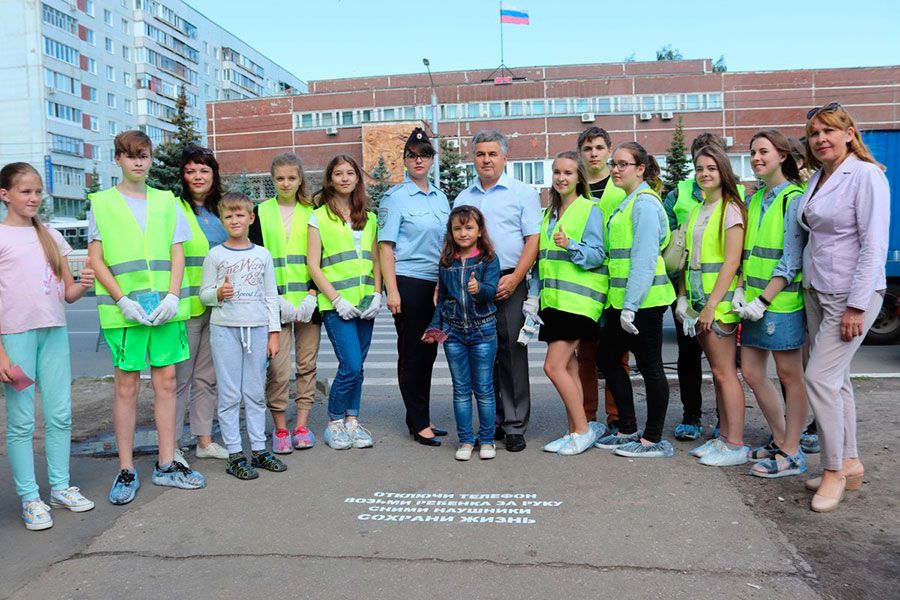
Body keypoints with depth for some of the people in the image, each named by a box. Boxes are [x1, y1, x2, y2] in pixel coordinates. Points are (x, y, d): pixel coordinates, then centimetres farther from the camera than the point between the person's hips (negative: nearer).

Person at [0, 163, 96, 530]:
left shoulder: (51, 236, 13)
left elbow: (68, 293, 14)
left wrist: (82, 285, -10)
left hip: (54, 333, 5)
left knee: (60, 415, 7)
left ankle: (60, 487, 20)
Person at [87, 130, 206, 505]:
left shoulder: (166, 201, 13)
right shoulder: (101, 203, 6)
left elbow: (177, 254, 9)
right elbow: (95, 259, 1)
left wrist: (173, 296, -7)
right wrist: (123, 300, -12)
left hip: (166, 307, 3)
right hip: (123, 308, -2)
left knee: (166, 382, 6)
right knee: (127, 387, 2)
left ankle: (166, 465, 17)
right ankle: (126, 471, 12)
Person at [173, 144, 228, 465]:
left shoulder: (219, 211, 14)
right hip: (186, 306, -6)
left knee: (207, 376, 13)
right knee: (179, 377, -1)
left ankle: (204, 440, 23)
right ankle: (171, 446, 10)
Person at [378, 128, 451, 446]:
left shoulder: (440, 197, 14)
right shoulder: (396, 197, -4)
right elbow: (385, 245, -8)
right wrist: (391, 290, -15)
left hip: (437, 283, 6)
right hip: (408, 282, -6)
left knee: (428, 351, 11)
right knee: (412, 352, 1)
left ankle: (419, 419, 23)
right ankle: (419, 423, 10)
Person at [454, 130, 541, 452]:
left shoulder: (523, 193, 5)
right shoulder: (463, 198, 18)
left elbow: (533, 240, -3)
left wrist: (514, 278, -14)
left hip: (509, 284, -4)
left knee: (512, 355, -4)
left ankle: (515, 426, 5)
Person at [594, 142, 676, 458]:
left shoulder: (644, 202, -12)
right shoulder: (626, 203, 18)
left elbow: (645, 257, -20)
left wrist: (631, 305, -23)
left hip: (643, 299, -10)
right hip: (621, 298, 10)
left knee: (649, 366, 0)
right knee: (609, 357, 13)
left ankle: (654, 440, 11)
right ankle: (628, 430, 24)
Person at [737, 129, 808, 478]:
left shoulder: (793, 198, -8)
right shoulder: (754, 200, 14)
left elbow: (792, 259, -14)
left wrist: (763, 299, -17)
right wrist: (740, 290, 2)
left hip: (782, 301, -8)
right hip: (755, 302, 8)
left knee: (789, 376, 2)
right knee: (751, 372, 10)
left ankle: (791, 454, 11)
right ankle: (781, 440, 26)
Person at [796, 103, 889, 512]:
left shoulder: (866, 175, -12)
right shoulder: (817, 179, 11)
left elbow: (874, 245, -16)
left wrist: (856, 306, -19)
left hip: (851, 294, -8)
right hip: (816, 290, 8)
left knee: (820, 377, -9)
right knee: (836, 378, 12)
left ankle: (834, 471, 6)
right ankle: (849, 463, 24)